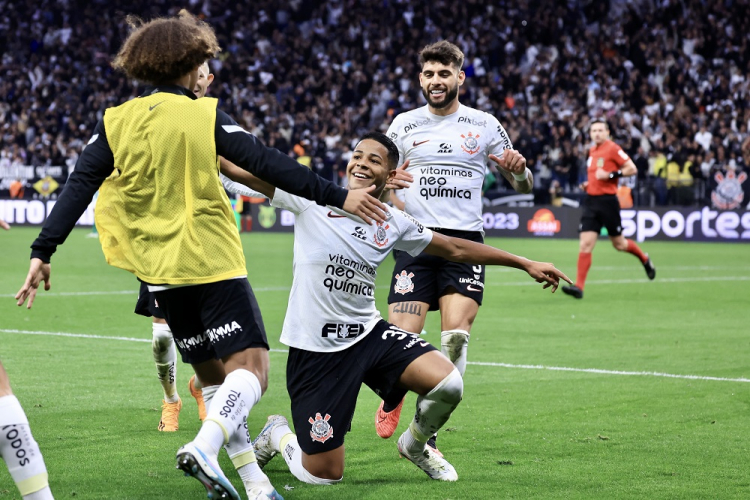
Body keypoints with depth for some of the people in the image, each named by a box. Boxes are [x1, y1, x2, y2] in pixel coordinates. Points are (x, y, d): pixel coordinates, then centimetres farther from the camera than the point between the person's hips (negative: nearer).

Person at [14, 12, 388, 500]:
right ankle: (204, 447, -31)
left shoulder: (116, 122, 4)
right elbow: (268, 164, -10)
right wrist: (336, 196, -8)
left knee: (213, 373, 14)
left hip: (160, 272, 5)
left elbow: (78, 188, -1)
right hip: (214, 263, -5)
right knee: (249, 366, -6)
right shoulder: (205, 116, -6)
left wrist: (42, 253, 2)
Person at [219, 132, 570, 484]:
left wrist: (526, 264, 18)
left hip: (368, 334, 4)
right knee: (323, 475, -5)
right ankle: (277, 435, 32)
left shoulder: (394, 224, 3)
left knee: (447, 385, -18)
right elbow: (240, 170, -11)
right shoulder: (311, 198, -9)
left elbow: (455, 249, 15)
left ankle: (414, 445, 18)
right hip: (315, 348, -4)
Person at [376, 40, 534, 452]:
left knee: (455, 338, -17)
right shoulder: (404, 125, 10)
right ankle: (392, 400, 24)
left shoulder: (484, 125, 8)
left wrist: (518, 168, -10)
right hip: (415, 242, 0)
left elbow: (523, 186, 14)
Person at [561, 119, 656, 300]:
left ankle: (645, 259, 38)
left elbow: (632, 169, -12)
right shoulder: (592, 151, 13)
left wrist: (610, 175, -21)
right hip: (591, 201, 6)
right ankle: (579, 286, -10)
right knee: (586, 244, -6)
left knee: (619, 244, 8)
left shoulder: (613, 149, -9)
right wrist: (588, 184, 11)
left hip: (608, 201, -5)